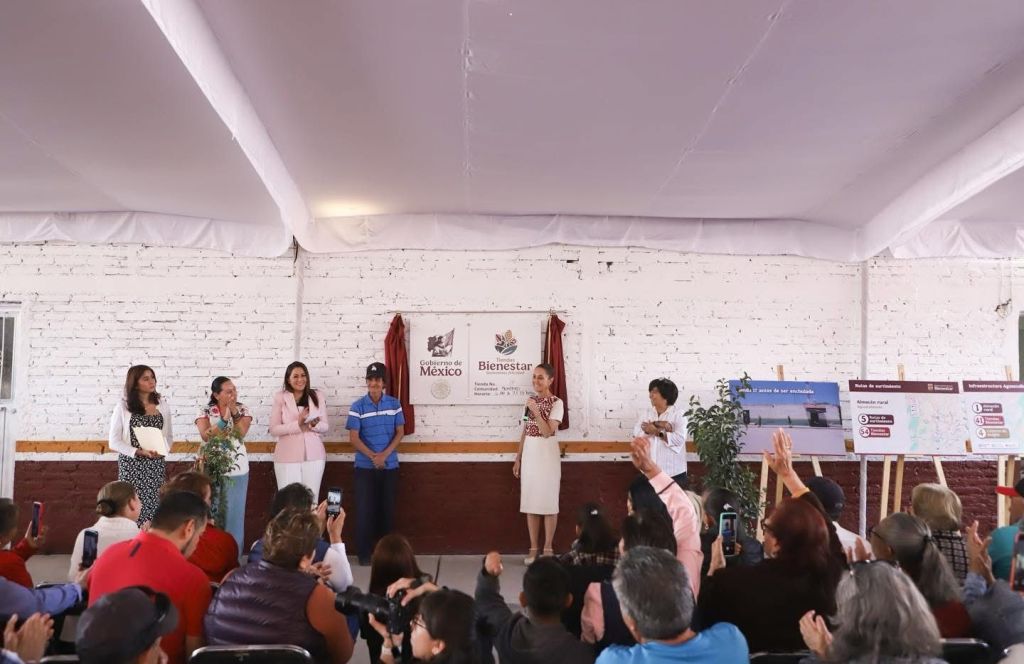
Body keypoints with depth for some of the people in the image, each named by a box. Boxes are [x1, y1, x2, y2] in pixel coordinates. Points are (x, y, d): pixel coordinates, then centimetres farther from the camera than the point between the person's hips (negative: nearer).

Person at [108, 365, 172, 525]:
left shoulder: (162, 405, 8)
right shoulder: (123, 406, -2)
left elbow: (169, 436, 14)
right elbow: (114, 441, -4)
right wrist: (139, 452, -16)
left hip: (156, 466, 3)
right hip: (131, 465, -3)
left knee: (156, 506, -3)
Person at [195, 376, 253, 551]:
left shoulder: (242, 410, 2)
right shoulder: (205, 411, -2)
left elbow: (241, 433, -12)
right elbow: (205, 436, -17)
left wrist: (234, 412, -18)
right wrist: (224, 419, -25)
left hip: (237, 469, 1)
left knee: (234, 512, 5)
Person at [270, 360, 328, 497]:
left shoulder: (317, 396, 6)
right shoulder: (280, 397, -1)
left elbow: (325, 427, 7)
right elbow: (274, 429, -6)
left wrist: (314, 425, -16)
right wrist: (298, 424, -19)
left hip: (314, 455, 2)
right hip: (288, 457, -2)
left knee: (312, 498, 6)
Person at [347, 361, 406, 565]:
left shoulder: (394, 404, 1)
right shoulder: (357, 407, -4)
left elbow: (400, 432, 1)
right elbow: (354, 438, -7)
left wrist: (385, 454, -13)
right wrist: (373, 456, -17)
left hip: (390, 466, 2)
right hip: (365, 466, -1)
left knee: (387, 508, 6)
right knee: (365, 509, 0)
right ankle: (364, 553, 9)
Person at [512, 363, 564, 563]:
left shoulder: (557, 403, -8)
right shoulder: (531, 400, 10)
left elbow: (547, 432, -17)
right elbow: (525, 431, 13)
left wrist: (536, 411, -23)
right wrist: (518, 458, 11)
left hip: (547, 454, -6)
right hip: (529, 453, 6)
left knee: (548, 500, 1)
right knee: (530, 500, 7)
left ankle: (548, 548, 11)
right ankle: (533, 548, 16)